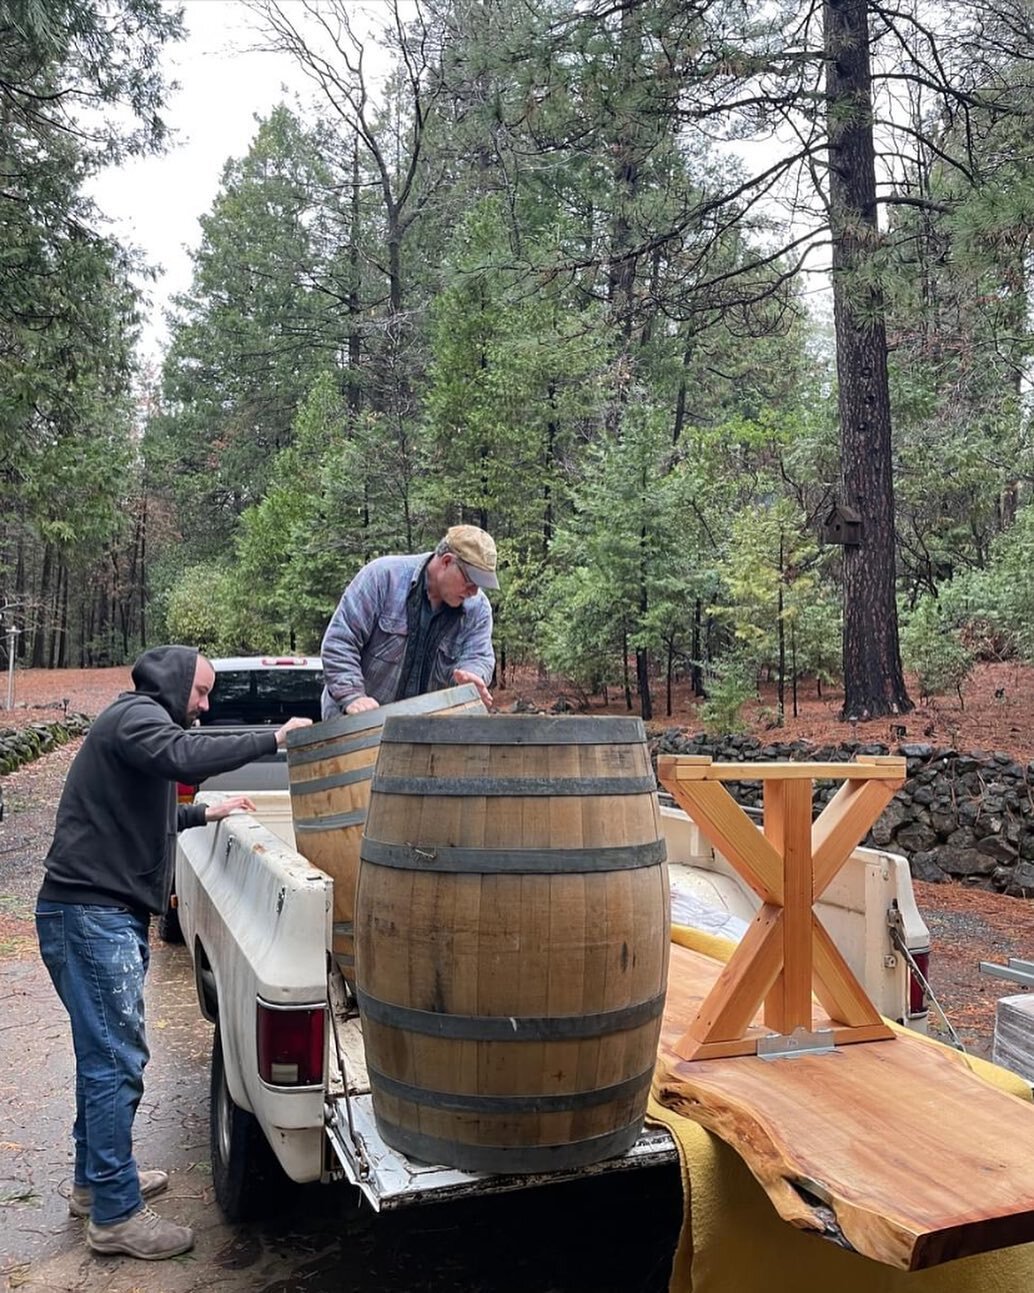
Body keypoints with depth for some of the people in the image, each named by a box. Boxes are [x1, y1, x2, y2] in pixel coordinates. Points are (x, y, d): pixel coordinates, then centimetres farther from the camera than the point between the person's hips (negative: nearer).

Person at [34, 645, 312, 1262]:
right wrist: (273, 737, -27)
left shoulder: (140, 722, 23)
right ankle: (116, 1215, 2)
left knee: (106, 1052, 19)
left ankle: (95, 1180, 33)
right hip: (90, 914, -11)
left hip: (107, 915, 11)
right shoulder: (135, 714, -11)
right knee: (117, 1060, -7)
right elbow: (184, 755, -32)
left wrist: (205, 813, 24)